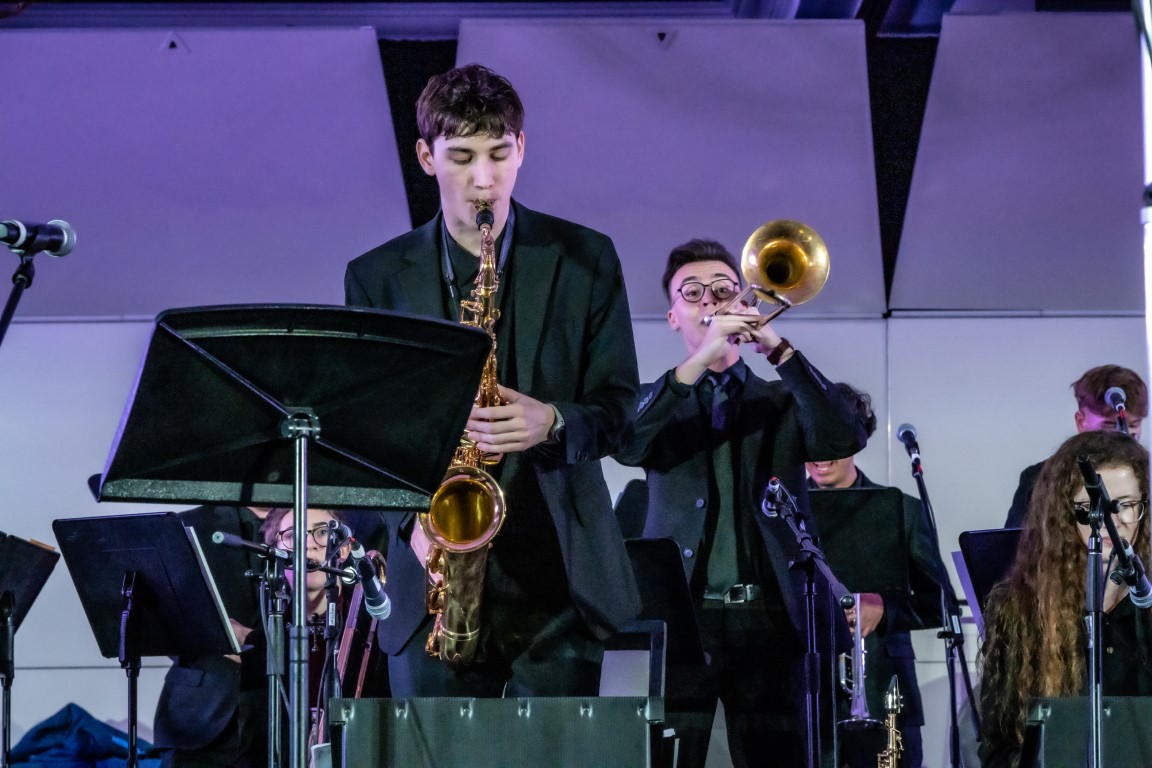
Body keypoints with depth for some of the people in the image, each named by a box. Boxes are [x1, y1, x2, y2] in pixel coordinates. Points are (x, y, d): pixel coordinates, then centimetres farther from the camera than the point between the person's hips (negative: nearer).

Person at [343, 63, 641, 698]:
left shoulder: (583, 259, 7)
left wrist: (553, 423, -15)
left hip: (557, 578, -1)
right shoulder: (377, 277, 9)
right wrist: (413, 517, -9)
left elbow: (620, 406, 7)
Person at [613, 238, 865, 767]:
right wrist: (700, 360, -14)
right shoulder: (658, 401, 15)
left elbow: (842, 441, -3)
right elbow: (628, 447, -7)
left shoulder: (780, 403, 16)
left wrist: (779, 350, -10)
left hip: (769, 620, 1)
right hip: (680, 618, -1)